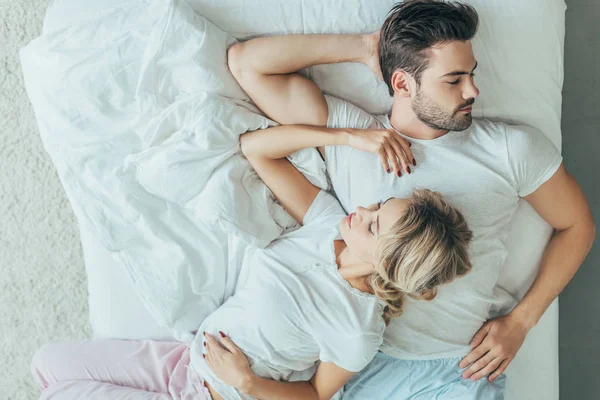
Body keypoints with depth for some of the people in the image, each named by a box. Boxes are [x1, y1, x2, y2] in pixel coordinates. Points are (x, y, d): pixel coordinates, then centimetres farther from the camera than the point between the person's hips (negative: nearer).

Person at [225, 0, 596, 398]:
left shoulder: (512, 148, -4)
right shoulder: (345, 133, -4)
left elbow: (577, 225, 7)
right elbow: (245, 61, -5)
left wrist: (521, 322, -1)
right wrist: (360, 47, -9)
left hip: (468, 365, 0)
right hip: (374, 361, 1)